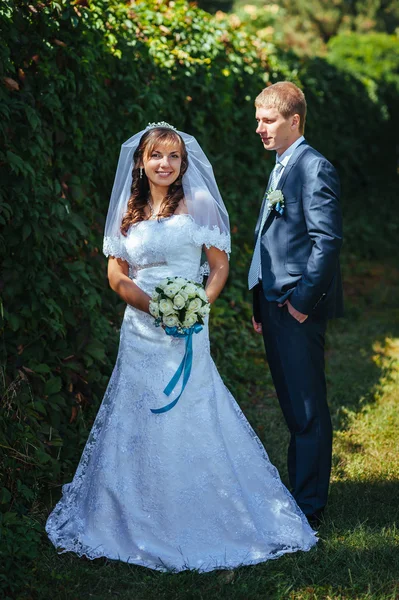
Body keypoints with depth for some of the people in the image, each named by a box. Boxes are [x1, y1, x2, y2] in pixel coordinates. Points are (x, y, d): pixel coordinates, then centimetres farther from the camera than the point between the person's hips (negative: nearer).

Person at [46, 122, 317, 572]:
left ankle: (197, 521, 9)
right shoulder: (129, 211, 10)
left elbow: (220, 266, 0)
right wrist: (157, 308, -9)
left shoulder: (198, 205, 1)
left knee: (187, 418, -3)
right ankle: (144, 521, 17)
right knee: (139, 420, 6)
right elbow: (117, 274, 6)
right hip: (140, 330, 3)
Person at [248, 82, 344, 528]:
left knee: (307, 409, -1)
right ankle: (300, 488, 26)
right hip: (275, 304, 9)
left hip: (298, 308, -9)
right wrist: (262, 305, 18)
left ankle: (309, 508, 7)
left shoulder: (314, 168, -11)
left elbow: (327, 240, -18)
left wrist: (303, 300, -18)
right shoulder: (281, 169, 18)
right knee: (293, 407, 15)